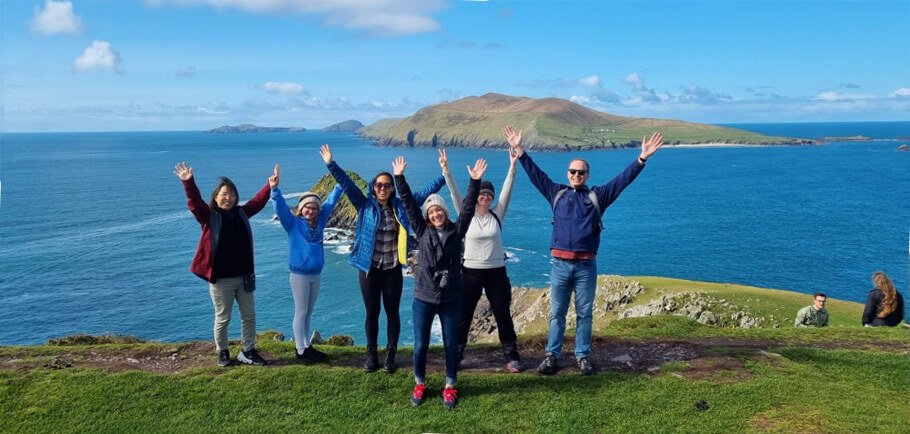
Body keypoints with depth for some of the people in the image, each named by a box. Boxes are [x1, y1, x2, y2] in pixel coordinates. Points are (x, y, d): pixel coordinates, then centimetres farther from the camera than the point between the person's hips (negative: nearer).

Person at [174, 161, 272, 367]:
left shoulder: (241, 213, 7)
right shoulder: (209, 216, -6)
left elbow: (258, 201, 14)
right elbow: (194, 202, -19)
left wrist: (270, 186, 6)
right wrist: (188, 182, -34)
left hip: (243, 276, 5)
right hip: (220, 279, -5)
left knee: (249, 315, 10)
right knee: (222, 319, 7)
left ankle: (248, 352, 23)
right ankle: (222, 352, 25)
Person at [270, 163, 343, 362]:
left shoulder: (319, 221, 7)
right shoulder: (292, 222, -6)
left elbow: (330, 201, 13)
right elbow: (281, 207, -20)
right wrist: (274, 189, -36)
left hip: (316, 274, 6)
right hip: (300, 275, -5)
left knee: (309, 313, 14)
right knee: (300, 313, 2)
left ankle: (307, 346, 24)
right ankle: (301, 350, 9)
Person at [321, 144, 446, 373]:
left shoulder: (401, 206, 2)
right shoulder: (365, 206, -1)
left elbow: (425, 192, 4)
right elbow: (346, 183, -8)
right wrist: (331, 164, -18)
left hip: (393, 270, 1)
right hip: (369, 269, -1)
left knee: (392, 314, 8)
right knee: (372, 313, 10)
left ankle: (391, 355, 21)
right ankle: (371, 355, 23)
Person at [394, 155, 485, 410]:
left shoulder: (456, 231, 1)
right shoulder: (422, 231, 3)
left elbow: (468, 207, -7)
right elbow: (409, 204, 0)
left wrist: (475, 181, -17)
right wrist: (399, 178, -5)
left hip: (451, 299, 0)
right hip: (423, 298, 0)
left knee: (451, 345, 8)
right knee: (420, 345, 7)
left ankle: (450, 387, 24)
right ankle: (420, 384, 27)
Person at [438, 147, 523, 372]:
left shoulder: (497, 215, 1)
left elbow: (507, 190, -8)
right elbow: (455, 192, -11)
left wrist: (513, 166, -18)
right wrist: (445, 170, -23)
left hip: (496, 273, 1)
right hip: (471, 273, -1)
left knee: (503, 317, 8)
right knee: (463, 318, 8)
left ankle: (512, 357, 19)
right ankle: (455, 356, 21)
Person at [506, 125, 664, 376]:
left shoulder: (597, 195, 6)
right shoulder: (556, 193, 10)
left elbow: (623, 179, 1)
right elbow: (535, 174, 10)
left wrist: (642, 158, -8)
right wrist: (519, 151, 6)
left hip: (586, 265, 0)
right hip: (560, 263, 1)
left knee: (584, 314, 8)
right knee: (557, 313, 7)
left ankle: (583, 357, 18)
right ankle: (551, 356, 14)